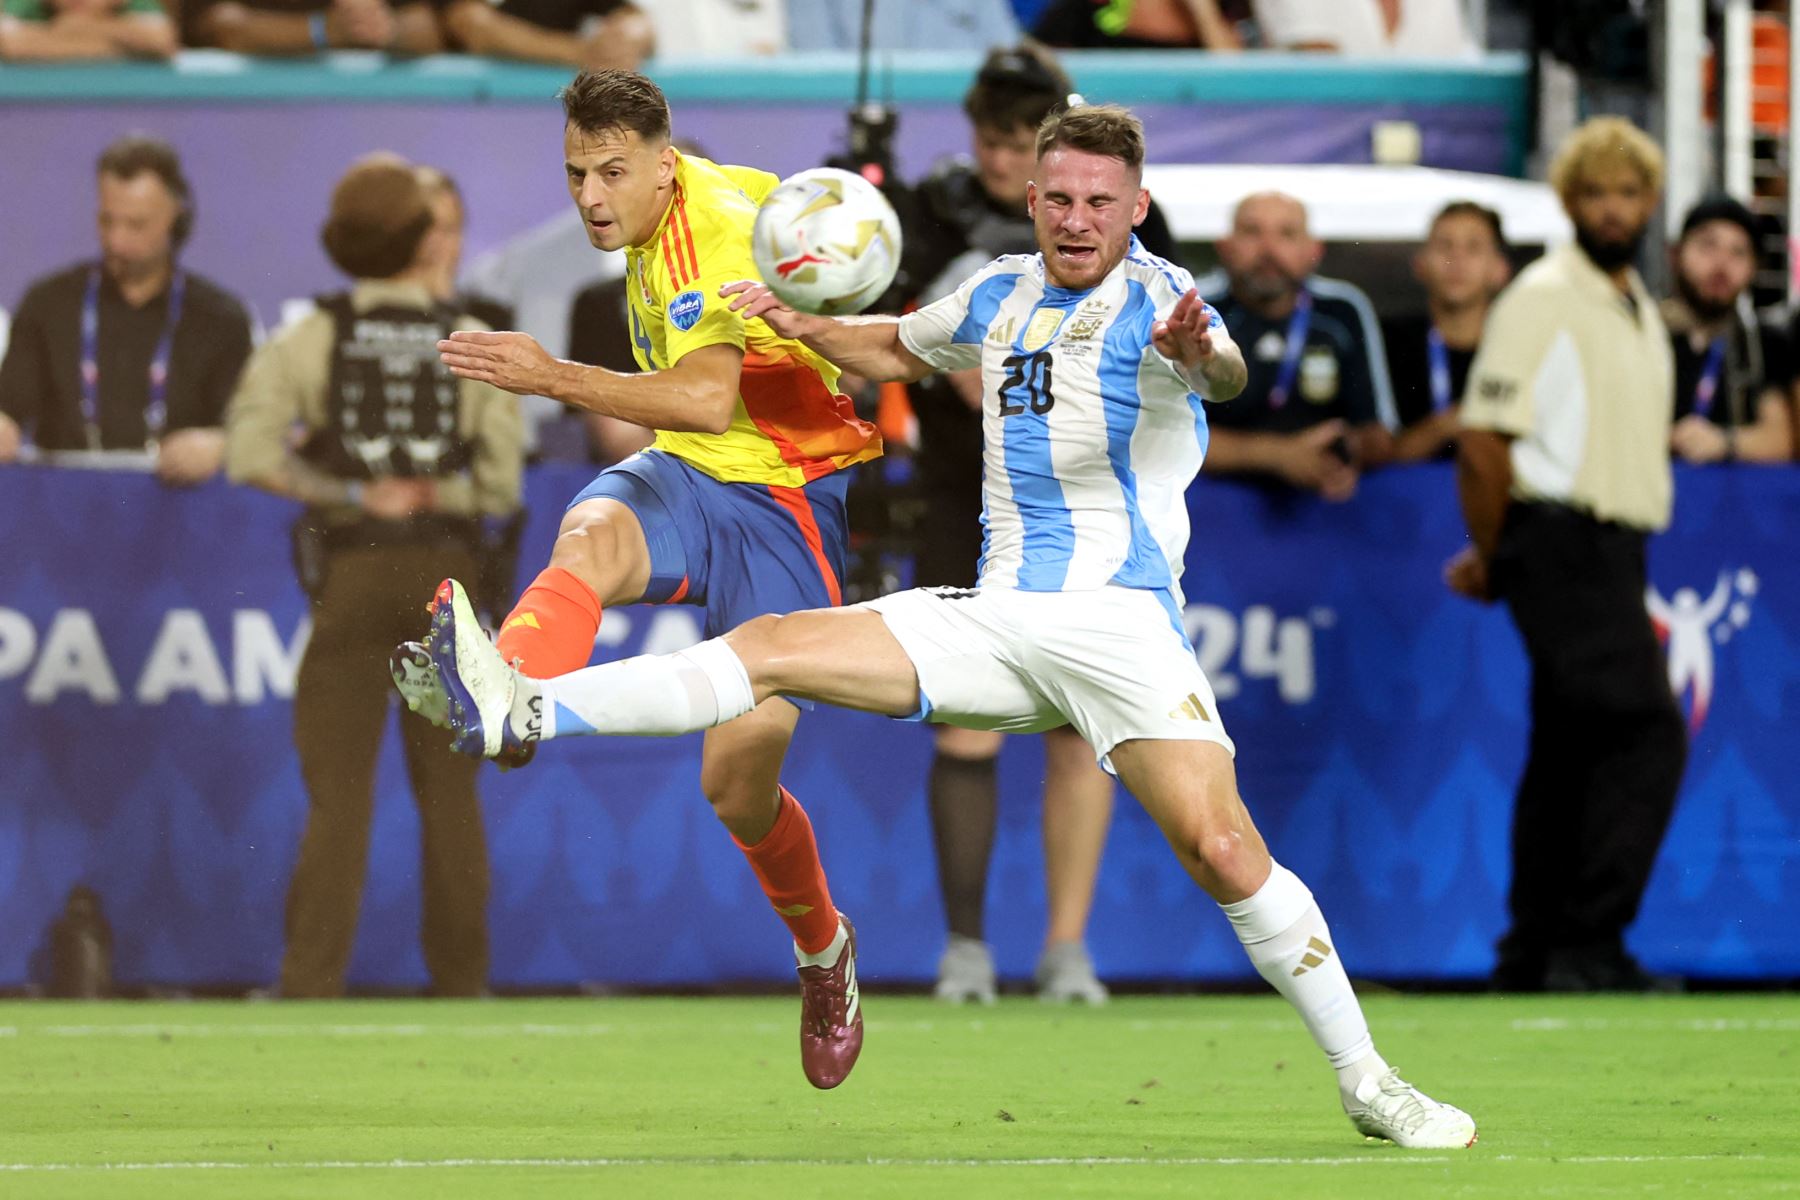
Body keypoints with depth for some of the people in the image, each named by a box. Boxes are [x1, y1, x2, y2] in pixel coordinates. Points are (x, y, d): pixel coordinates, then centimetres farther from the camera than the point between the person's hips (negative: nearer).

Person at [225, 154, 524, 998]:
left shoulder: (310, 340, 0)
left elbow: (253, 455, -12)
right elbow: (500, 484, -2)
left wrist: (354, 495, -6)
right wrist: (426, 493, 7)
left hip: (353, 572, -1)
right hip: (447, 566, 1)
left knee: (338, 792, -2)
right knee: (449, 790, 9)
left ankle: (311, 983, -11)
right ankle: (460, 981, 10)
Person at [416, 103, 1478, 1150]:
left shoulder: (1154, 297, -10)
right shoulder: (1003, 294, 12)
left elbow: (1225, 370, -35)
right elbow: (900, 351, 33)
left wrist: (1200, 354, -59)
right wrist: (803, 327, 14)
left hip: (1121, 622, -6)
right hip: (994, 619, 6)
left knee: (1223, 851, -20)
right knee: (774, 648, -6)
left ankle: (1368, 1082, -11)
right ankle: (520, 713, -11)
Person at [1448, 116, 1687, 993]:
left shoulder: (1641, 310, 19)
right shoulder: (1541, 298, -8)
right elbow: (1482, 442, -12)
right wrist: (1492, 558, -4)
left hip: (1614, 555, 9)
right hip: (1562, 547, -9)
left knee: (1570, 751, 11)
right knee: (1646, 732, -17)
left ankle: (1532, 956, 17)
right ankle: (1588, 945, -18)